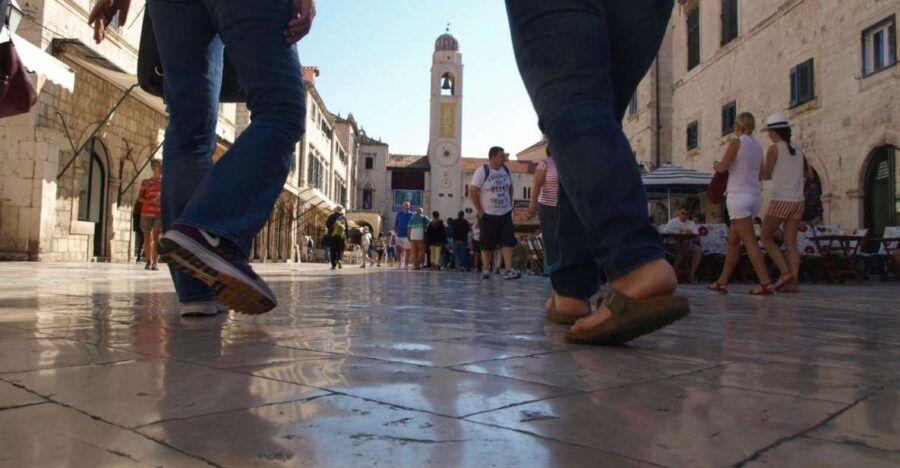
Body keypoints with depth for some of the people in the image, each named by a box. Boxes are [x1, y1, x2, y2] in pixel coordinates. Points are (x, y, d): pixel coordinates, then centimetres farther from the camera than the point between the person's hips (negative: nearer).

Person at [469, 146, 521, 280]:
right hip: (488, 214, -5)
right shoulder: (482, 171, -11)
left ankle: (509, 270, -6)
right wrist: (480, 211, -12)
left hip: (505, 213, 5)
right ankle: (486, 269, 18)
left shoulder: (506, 170, 6)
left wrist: (510, 204, 10)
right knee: (487, 244, 4)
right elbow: (472, 191, -13)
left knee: (508, 241, -5)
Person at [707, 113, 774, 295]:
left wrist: (715, 165, 12)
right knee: (733, 240, 12)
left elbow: (722, 167, -9)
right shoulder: (758, 147, 14)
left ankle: (766, 283, -14)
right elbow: (760, 174, 21)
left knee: (750, 241, -9)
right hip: (755, 196, 8)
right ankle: (722, 281, 16)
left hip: (739, 195, -8)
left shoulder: (736, 143, -7)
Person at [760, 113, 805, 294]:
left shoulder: (774, 148, -6)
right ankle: (794, 281, -5)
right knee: (791, 242, 4)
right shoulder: (798, 150, 14)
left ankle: (785, 272, -6)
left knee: (766, 238, 7)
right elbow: (805, 174, 24)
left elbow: (765, 175, 0)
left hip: (780, 201, -6)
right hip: (798, 201, 6)